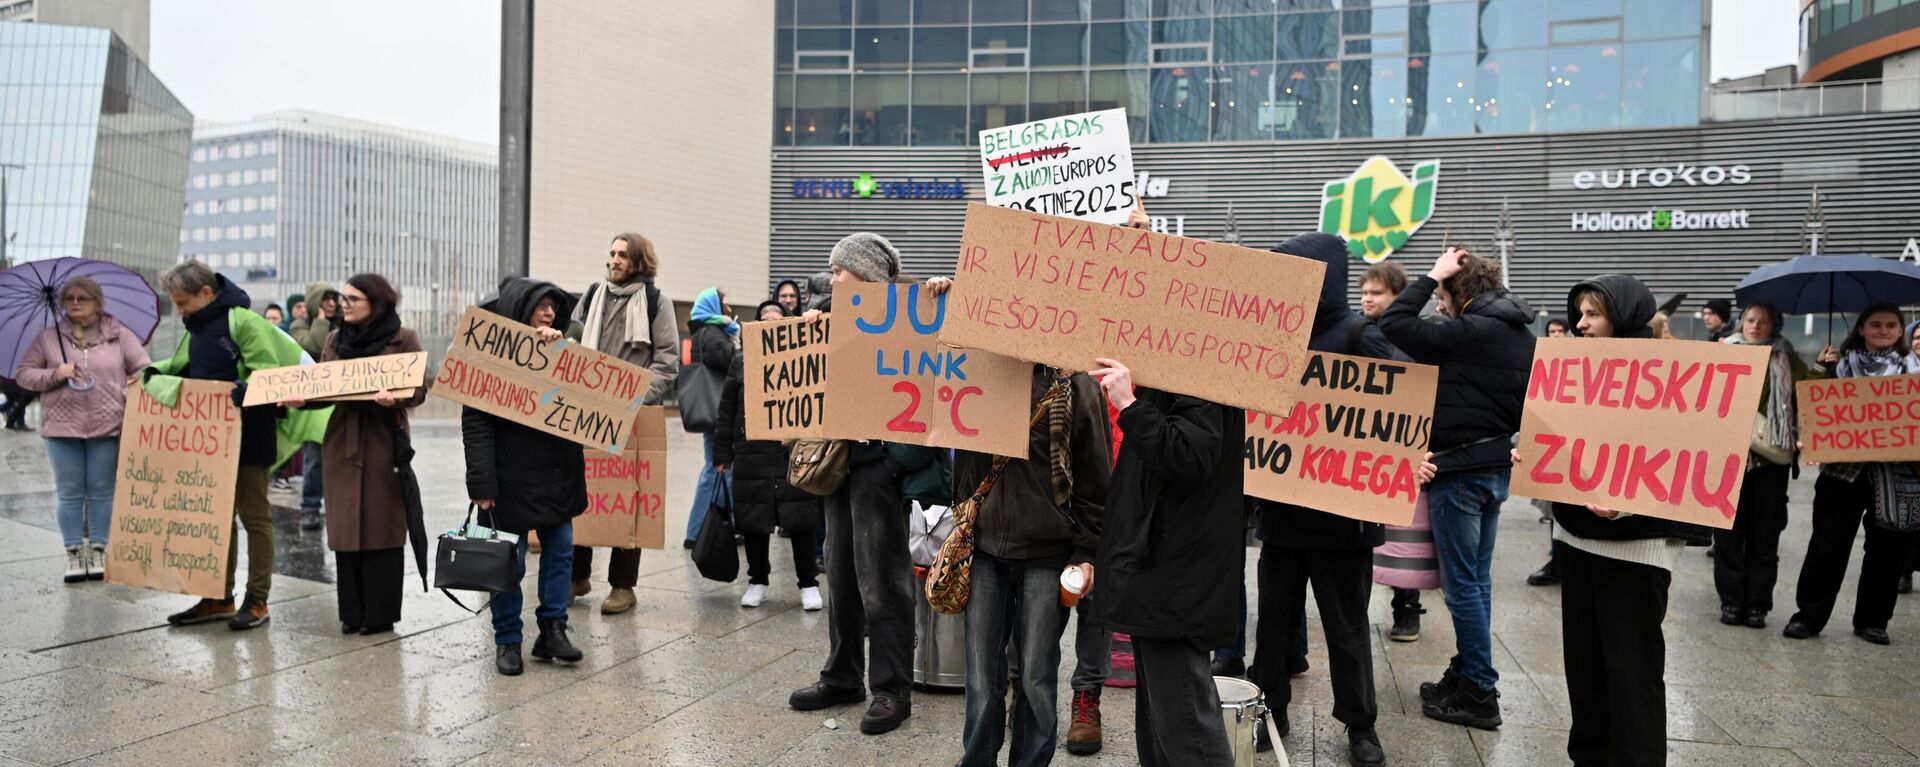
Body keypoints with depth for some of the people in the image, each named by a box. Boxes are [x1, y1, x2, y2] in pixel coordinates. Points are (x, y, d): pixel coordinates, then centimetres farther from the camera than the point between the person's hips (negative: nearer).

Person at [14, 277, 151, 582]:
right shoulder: (48, 337, 7)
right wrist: (54, 375, -9)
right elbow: (23, 374, 9)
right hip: (63, 426, 1)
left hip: (108, 426, -1)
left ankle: (99, 552, 12)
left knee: (102, 492, 4)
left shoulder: (120, 336, 5)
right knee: (69, 494, 5)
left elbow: (144, 370, 6)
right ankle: (74, 555, 12)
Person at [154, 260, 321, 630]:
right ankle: (219, 597, 21)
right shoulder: (196, 328, 11)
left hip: (246, 437, -8)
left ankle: (257, 600, 8)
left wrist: (241, 391, -34)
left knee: (253, 513, 0)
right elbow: (184, 367, 25)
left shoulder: (242, 321, -14)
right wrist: (152, 373, 8)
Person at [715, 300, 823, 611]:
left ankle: (808, 583, 13)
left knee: (800, 519, 1)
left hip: (795, 453, -2)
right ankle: (757, 580, 23)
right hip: (752, 455, 2)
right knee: (754, 520, 7)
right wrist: (722, 454, 7)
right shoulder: (741, 363, 11)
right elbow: (727, 411, 11)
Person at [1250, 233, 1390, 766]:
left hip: (1341, 511, -5)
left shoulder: (1361, 338, -10)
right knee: (1275, 617, 12)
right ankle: (1269, 712, 26)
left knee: (1346, 625, 9)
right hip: (1283, 506, 5)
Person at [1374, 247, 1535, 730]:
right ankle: (1468, 673, 25)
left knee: (1462, 583, -1)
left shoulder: (1470, 332, -19)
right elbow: (1525, 404, 16)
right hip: (1497, 464, 9)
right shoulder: (1522, 335, 10)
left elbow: (1394, 324, -20)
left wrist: (1434, 275, -11)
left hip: (1461, 468, -9)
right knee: (1477, 577, 16)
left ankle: (1480, 693, 5)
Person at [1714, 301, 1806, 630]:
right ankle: (1731, 601, 10)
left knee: (1765, 533, 4)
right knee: (1729, 531, 2)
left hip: (1772, 458, 0)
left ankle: (1757, 604, 11)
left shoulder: (1788, 362, 9)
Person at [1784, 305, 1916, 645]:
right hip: (1845, 467, -2)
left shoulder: (1912, 368, 8)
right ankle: (1809, 614, 7)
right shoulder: (1843, 364, 3)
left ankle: (1872, 620, 20)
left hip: (1896, 470, 2)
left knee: (1888, 546, 8)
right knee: (1828, 542, -1)